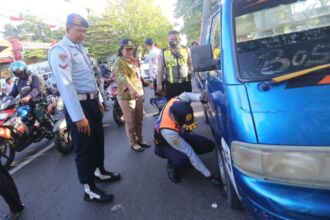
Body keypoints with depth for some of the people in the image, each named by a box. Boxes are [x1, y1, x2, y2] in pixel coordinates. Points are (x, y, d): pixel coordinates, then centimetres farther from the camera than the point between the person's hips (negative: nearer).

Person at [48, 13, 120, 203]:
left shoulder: (81, 49, 14)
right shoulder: (60, 51, -15)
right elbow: (65, 85, -23)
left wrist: (99, 100, 18)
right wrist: (78, 116, -26)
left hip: (93, 101, 9)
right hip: (79, 104, -9)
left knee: (98, 139, 20)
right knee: (84, 146, 1)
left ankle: (100, 172, 41)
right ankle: (90, 190, 16)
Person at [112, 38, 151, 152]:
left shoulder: (134, 61, 15)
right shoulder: (119, 62, -13)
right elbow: (123, 76, -32)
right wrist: (131, 88, -49)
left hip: (138, 94, 8)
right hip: (126, 96, -8)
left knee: (139, 120, 16)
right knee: (130, 122, 1)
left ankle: (140, 139, 31)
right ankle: (133, 143, 17)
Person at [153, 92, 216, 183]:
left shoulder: (178, 101, -31)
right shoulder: (167, 131, -43)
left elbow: (186, 95, -3)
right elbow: (189, 152, -36)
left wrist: (201, 97, -23)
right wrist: (207, 174, -29)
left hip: (180, 135, 6)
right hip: (165, 144, -6)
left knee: (209, 145, -9)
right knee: (182, 159, -38)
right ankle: (172, 166, -1)